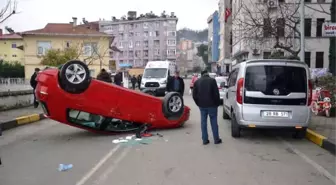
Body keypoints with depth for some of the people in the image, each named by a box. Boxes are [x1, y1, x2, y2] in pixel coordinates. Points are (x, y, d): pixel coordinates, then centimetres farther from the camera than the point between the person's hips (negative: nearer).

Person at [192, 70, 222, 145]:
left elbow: (194, 95, 5)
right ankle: (216, 139, 11)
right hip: (211, 105, -3)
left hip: (202, 105, 3)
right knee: (214, 122, 5)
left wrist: (199, 103, 13)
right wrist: (217, 103, 2)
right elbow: (216, 93, -9)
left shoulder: (197, 82, 6)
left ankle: (205, 140, 10)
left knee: (203, 122, 8)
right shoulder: (212, 80, -6)